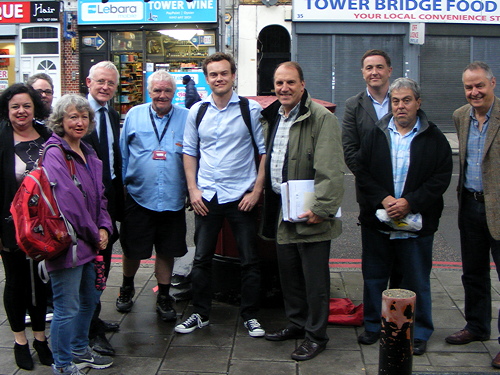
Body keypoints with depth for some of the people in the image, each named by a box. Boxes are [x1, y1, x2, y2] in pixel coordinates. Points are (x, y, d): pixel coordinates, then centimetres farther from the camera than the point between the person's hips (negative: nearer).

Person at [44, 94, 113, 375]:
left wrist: (104, 229, 2)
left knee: (89, 299, 20)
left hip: (89, 243, 9)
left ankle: (80, 351, 37)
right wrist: (93, 234, -13)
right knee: (67, 308, 0)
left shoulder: (89, 154, 12)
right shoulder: (53, 154, -15)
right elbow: (67, 202, -21)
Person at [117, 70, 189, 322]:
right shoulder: (134, 115, 4)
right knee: (132, 249, 10)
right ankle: (127, 289, 36)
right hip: (138, 196, 0)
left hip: (172, 198, 0)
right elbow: (123, 153, 9)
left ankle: (163, 297, 25)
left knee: (167, 250, 9)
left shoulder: (187, 118, 3)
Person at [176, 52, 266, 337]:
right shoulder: (197, 111, 6)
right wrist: (193, 190, 2)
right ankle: (201, 314, 24)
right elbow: (190, 152, 12)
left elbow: (265, 151, -1)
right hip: (206, 197, 3)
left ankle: (250, 315, 20)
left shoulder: (251, 109, -3)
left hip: (241, 196, -2)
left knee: (250, 260, 5)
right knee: (202, 258, 9)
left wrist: (257, 190, -8)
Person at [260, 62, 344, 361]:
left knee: (314, 278, 2)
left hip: (309, 214, -8)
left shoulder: (322, 118, -13)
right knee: (288, 272, 18)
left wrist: (321, 208, -24)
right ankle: (297, 323, 34)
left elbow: (331, 171, -19)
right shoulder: (273, 117, 12)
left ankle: (316, 335, 16)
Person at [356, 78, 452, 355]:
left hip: (416, 224, -2)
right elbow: (362, 173, 1)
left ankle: (420, 333, 21)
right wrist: (383, 199, -14)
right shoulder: (376, 135, 7)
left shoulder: (434, 139, 0)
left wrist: (410, 202, -17)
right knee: (374, 277, 12)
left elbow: (441, 179, -7)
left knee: (418, 281, 7)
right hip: (377, 221, 3)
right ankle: (373, 325, 28)